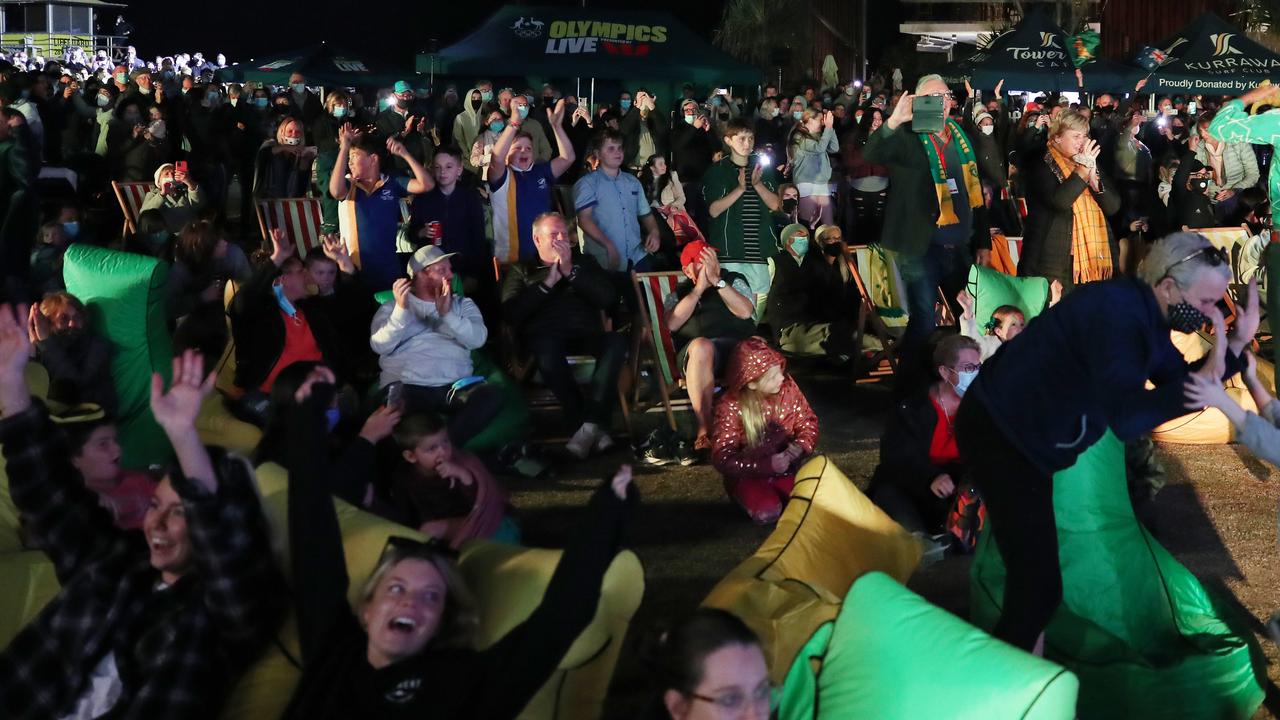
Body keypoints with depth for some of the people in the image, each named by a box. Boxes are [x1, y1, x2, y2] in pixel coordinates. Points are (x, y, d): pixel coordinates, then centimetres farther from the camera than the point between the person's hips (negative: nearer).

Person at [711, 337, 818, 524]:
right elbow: (723, 459, -20)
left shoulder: (787, 387, -9)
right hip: (748, 473, -3)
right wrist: (767, 464, -30)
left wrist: (800, 446, -18)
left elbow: (808, 422, 5)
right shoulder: (730, 406, -19)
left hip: (784, 466, 3)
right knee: (767, 513, -30)